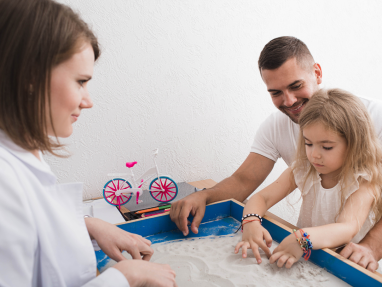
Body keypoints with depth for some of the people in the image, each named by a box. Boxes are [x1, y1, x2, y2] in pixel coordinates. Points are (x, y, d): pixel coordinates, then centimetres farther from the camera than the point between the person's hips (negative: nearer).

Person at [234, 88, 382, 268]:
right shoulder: (302, 170, -4)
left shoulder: (363, 183, -16)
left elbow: (348, 229, -31)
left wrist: (302, 239, -49)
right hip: (304, 260, 3)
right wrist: (251, 223, -29)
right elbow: (262, 198, -7)